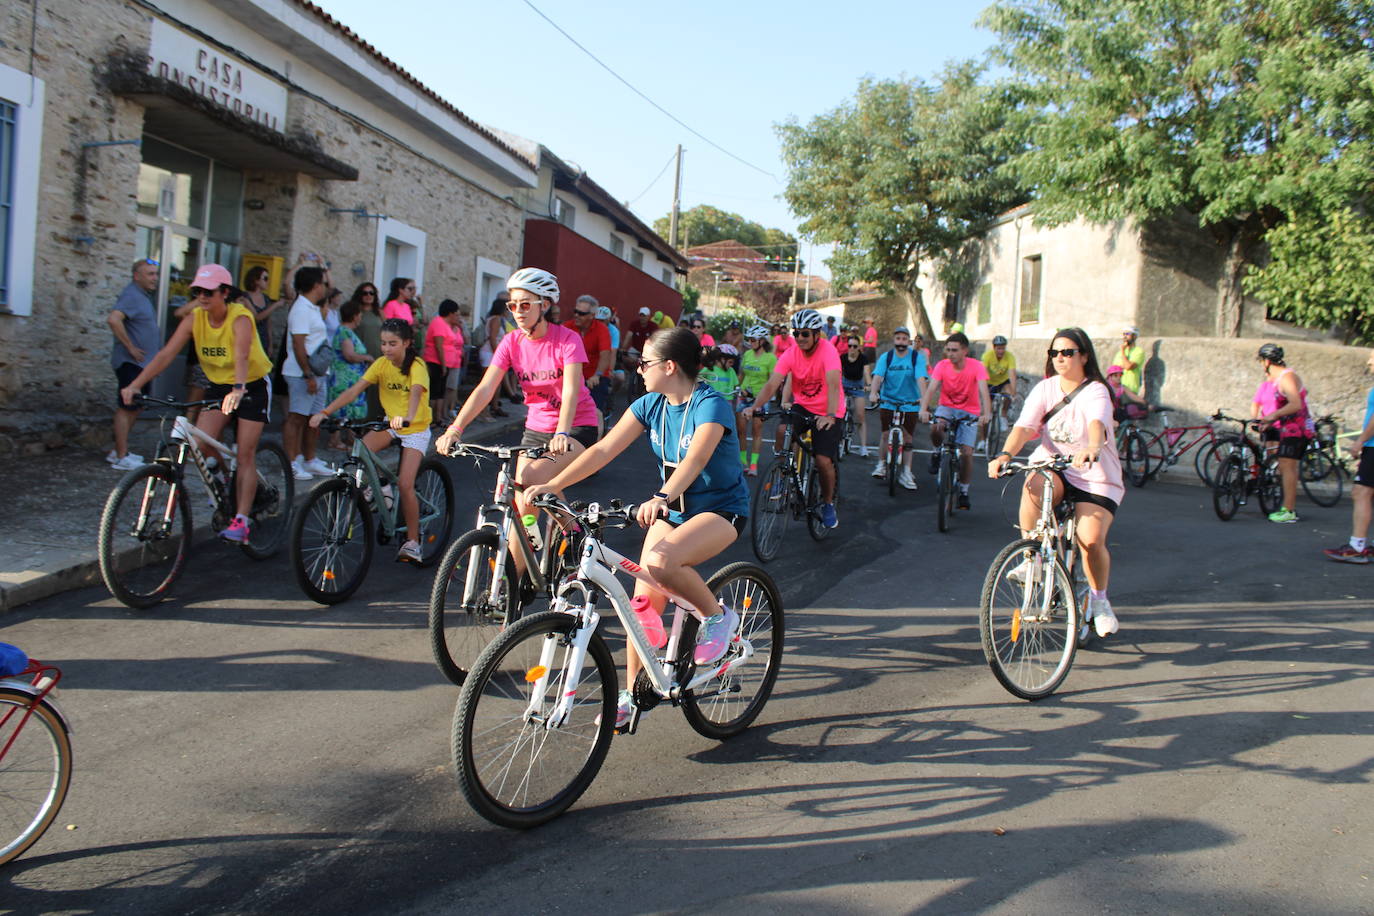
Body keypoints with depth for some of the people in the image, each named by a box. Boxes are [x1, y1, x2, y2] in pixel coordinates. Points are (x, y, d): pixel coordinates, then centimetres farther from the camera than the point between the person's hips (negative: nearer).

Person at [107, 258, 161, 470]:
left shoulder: (144, 295, 17)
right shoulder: (132, 295, -15)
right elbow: (113, 319, -30)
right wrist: (130, 347, -24)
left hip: (141, 363, 10)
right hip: (130, 362, -10)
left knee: (134, 408, 15)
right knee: (126, 408, -7)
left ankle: (119, 451, 23)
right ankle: (121, 457, -4)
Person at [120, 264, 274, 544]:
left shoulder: (240, 317, -24)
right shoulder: (195, 318, -10)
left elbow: (241, 356, -41)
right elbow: (166, 353, -17)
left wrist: (238, 390, -59)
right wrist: (136, 384, -28)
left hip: (252, 386, -5)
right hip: (218, 385, 5)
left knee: (245, 454, -7)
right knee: (200, 443, -14)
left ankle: (241, 521, -3)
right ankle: (226, 474, 18)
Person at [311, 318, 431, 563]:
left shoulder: (416, 365, -18)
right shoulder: (381, 364, -6)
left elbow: (415, 392, -38)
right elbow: (354, 390, -14)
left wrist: (407, 418, -59)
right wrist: (324, 412, -26)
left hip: (416, 429, -5)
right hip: (390, 424, 5)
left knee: (404, 484, -16)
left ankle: (412, 542, -3)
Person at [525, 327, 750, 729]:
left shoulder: (710, 405, -20)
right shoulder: (650, 405, -1)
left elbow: (695, 459, -37)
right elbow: (604, 449, -7)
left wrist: (661, 498, -54)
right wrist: (554, 484, -18)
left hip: (721, 508, -6)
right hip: (672, 510, 6)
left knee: (659, 561, -34)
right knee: (644, 602, -2)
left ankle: (717, 616, -8)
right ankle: (630, 694, 14)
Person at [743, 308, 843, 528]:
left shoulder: (828, 350, -22)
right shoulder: (790, 354, -10)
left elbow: (833, 384, -36)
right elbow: (772, 384, -19)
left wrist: (830, 416, -51)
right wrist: (754, 406, -36)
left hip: (827, 413, -3)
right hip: (802, 406, 3)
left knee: (824, 461, -13)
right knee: (782, 430, -28)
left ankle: (828, 504, 15)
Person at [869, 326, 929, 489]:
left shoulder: (917, 357, -6)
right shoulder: (886, 357, -3)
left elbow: (920, 379, -19)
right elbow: (878, 376, -16)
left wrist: (923, 397, -35)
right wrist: (873, 392, -35)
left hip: (910, 403, 0)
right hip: (888, 401, 0)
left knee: (907, 437, 1)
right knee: (886, 434, -4)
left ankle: (906, 473, 8)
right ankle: (881, 464, 16)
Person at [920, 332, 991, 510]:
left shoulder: (976, 367, -17)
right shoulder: (942, 365, -13)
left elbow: (983, 391, -29)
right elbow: (931, 388, -24)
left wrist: (986, 414, -46)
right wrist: (924, 409, -42)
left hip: (970, 412, -1)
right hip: (947, 407, 1)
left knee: (966, 452, -11)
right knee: (936, 427, -34)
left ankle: (963, 492, 8)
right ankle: (937, 452, 0)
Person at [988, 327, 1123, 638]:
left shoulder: (1096, 391, -12)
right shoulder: (1045, 389, -1)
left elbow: (1097, 423, -34)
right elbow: (1023, 426, -15)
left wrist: (1092, 449, -56)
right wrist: (1005, 454, -34)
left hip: (1095, 475, -2)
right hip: (1053, 464, 2)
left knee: (1091, 540, -19)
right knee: (1034, 486, -34)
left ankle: (1099, 599, 10)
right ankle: (1030, 559, -17)